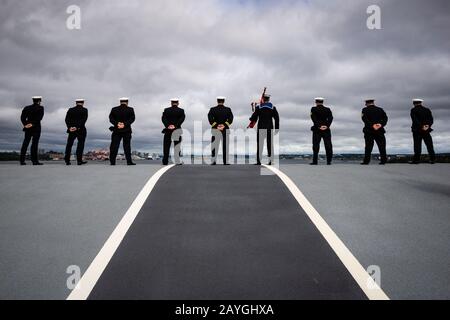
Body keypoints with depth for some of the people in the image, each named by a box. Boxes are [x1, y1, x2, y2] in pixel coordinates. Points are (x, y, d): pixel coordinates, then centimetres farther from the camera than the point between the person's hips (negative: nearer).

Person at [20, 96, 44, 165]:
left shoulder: (26, 108, 12)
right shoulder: (40, 108, -3)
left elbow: (22, 117, 3)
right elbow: (39, 118, -14)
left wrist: (25, 124, -5)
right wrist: (32, 124, -14)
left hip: (28, 128, 5)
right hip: (36, 128, -5)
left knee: (25, 143, 7)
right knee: (34, 143, -7)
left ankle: (22, 160, 5)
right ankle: (34, 161, -10)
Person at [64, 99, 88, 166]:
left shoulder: (70, 110, 9)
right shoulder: (84, 110, -2)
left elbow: (67, 119, -1)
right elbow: (84, 120, -14)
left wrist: (69, 127, -11)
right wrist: (77, 127, -17)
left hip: (71, 130, 4)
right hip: (81, 130, -3)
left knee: (69, 145, 11)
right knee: (80, 144, 1)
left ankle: (67, 161, 11)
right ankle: (79, 160, -4)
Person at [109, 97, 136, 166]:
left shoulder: (114, 109, 7)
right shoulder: (130, 110, 0)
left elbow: (111, 118, -2)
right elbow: (132, 118, -11)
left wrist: (117, 123, -15)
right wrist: (125, 124, -18)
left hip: (116, 130, 2)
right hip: (127, 130, -2)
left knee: (114, 145, 3)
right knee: (127, 146, 2)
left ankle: (112, 161, 2)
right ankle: (129, 161, 1)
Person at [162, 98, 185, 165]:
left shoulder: (166, 110, 6)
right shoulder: (181, 111, 3)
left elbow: (163, 118, -6)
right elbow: (182, 119, -10)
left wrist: (167, 125, -16)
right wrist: (175, 125, -16)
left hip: (168, 130, 1)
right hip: (177, 130, -1)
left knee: (166, 146, 7)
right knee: (177, 146, 4)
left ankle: (165, 161, 6)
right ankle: (177, 161, -1)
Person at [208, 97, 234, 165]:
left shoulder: (212, 109, 2)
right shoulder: (228, 109, 2)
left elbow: (210, 118, -10)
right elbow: (230, 119, -10)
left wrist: (216, 125, -12)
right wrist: (224, 125, -14)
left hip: (215, 130, 0)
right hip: (225, 130, 0)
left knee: (214, 146, 3)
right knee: (225, 146, 3)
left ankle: (213, 161, 0)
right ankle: (226, 162, 1)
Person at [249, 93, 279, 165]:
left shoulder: (258, 107, -1)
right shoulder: (273, 107, 5)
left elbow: (254, 117, -1)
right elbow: (277, 118, 4)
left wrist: (251, 123, 15)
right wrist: (277, 128, 8)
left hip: (261, 128, -2)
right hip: (270, 128, 2)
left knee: (260, 144, 1)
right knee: (270, 144, 7)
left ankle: (258, 161, -3)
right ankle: (271, 161, 7)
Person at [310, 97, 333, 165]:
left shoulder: (313, 109, 1)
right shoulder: (327, 109, 9)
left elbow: (313, 118, -11)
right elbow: (330, 118, -3)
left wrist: (319, 126, -15)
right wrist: (327, 126, -12)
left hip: (317, 129, -2)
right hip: (326, 130, 2)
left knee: (316, 145, -1)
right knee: (328, 145, 3)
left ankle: (315, 161, -4)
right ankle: (329, 161, 0)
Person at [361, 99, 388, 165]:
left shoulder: (365, 110, 4)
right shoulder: (380, 109, 14)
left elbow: (364, 118, -13)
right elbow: (385, 118, 1)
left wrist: (372, 125, -19)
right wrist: (381, 124, -13)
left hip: (369, 131, -2)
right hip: (379, 131, 2)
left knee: (368, 146, -2)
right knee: (382, 146, 6)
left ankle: (366, 161, -7)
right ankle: (383, 160, 2)